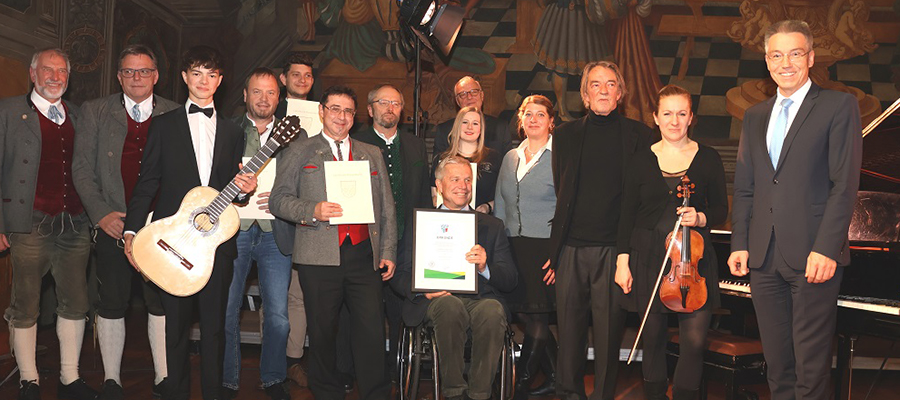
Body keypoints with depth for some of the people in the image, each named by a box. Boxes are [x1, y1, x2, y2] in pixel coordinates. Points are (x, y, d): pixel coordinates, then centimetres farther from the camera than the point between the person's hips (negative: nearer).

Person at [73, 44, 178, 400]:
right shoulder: (95, 111, 7)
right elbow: (82, 168, 4)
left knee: (162, 302, 5)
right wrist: (101, 213, -6)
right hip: (113, 224, 1)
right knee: (112, 304, 6)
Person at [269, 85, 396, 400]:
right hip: (319, 257, -2)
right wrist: (312, 211, -14)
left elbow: (387, 209, 17)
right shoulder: (299, 152, 11)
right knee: (322, 332, 4)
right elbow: (279, 200, 3)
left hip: (364, 255, 2)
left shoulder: (372, 154, 19)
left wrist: (388, 252, 9)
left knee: (372, 331, -3)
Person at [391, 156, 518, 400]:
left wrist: (485, 267, -10)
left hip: (482, 299, 1)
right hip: (438, 300, -1)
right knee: (449, 305, -36)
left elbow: (511, 281, 11)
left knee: (493, 310, -34)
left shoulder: (492, 226, 20)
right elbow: (400, 277, 11)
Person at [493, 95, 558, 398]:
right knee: (522, 313, 7)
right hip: (512, 249, 6)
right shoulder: (511, 157, 15)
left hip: (546, 249, -6)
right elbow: (500, 207, 17)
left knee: (536, 319, -3)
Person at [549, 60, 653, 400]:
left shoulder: (638, 134, 6)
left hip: (614, 247, -2)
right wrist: (555, 247, 8)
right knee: (569, 327, 6)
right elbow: (561, 191, 13)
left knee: (609, 328, 1)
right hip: (572, 246, 2)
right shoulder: (566, 134, 12)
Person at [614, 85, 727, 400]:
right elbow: (627, 215, 5)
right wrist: (623, 261, -1)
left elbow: (721, 210, 8)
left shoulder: (708, 158, 5)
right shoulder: (641, 160, 5)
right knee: (653, 338, 7)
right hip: (649, 259, 1)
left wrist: (700, 218, -14)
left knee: (695, 340, -6)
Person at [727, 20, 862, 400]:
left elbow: (844, 184, -8)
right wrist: (740, 243, 6)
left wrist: (826, 248, -16)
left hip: (813, 255, -5)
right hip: (764, 256, 5)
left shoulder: (839, 106, 0)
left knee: (811, 360, 1)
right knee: (776, 358, 12)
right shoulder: (755, 116, 16)